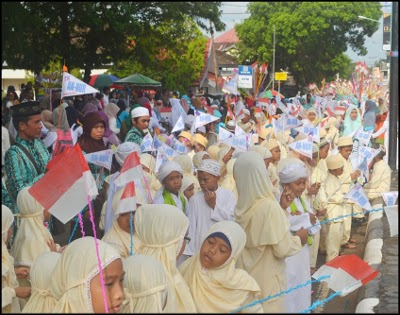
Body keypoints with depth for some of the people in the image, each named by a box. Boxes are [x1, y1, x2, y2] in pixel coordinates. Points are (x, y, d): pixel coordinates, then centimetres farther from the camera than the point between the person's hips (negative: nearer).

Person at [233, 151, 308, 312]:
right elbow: (283, 249, -21)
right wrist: (299, 239, -3)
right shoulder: (269, 206, -24)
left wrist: (281, 208, 10)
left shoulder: (241, 206, -2)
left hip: (245, 276, 7)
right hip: (266, 281, -7)